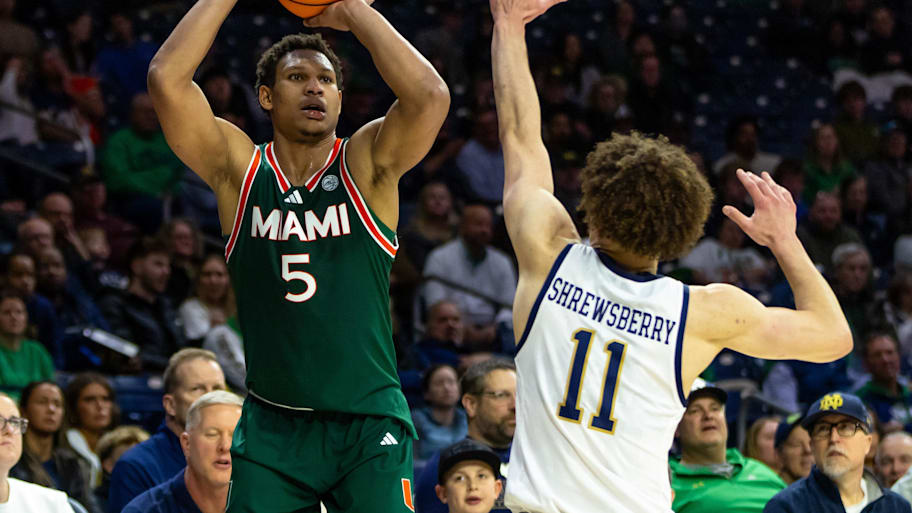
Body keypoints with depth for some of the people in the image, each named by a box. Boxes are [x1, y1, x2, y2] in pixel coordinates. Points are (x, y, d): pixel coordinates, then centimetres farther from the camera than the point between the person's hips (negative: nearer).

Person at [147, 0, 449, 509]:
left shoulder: (366, 164, 1)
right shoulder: (239, 168, 3)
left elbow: (429, 94, -18)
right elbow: (166, 77, -9)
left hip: (370, 427, -1)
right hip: (272, 425, 1)